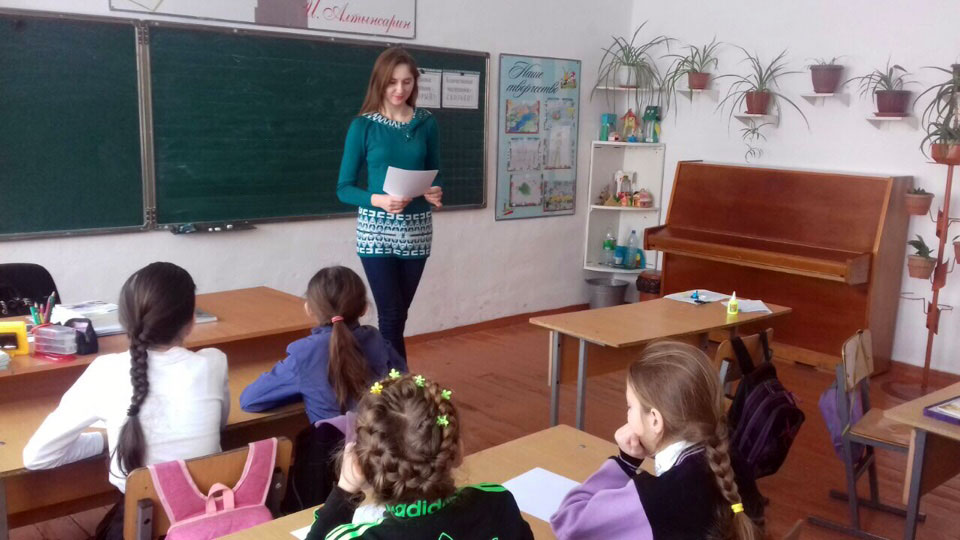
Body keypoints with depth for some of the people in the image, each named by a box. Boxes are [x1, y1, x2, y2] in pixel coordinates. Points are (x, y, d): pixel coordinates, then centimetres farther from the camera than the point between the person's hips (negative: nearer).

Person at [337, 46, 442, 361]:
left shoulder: (426, 123, 5)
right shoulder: (363, 125, -4)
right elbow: (344, 188, -4)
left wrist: (435, 194, -10)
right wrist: (379, 200, -21)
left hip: (416, 231, 3)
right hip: (376, 231, -3)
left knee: (398, 315, 10)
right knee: (391, 315, -6)